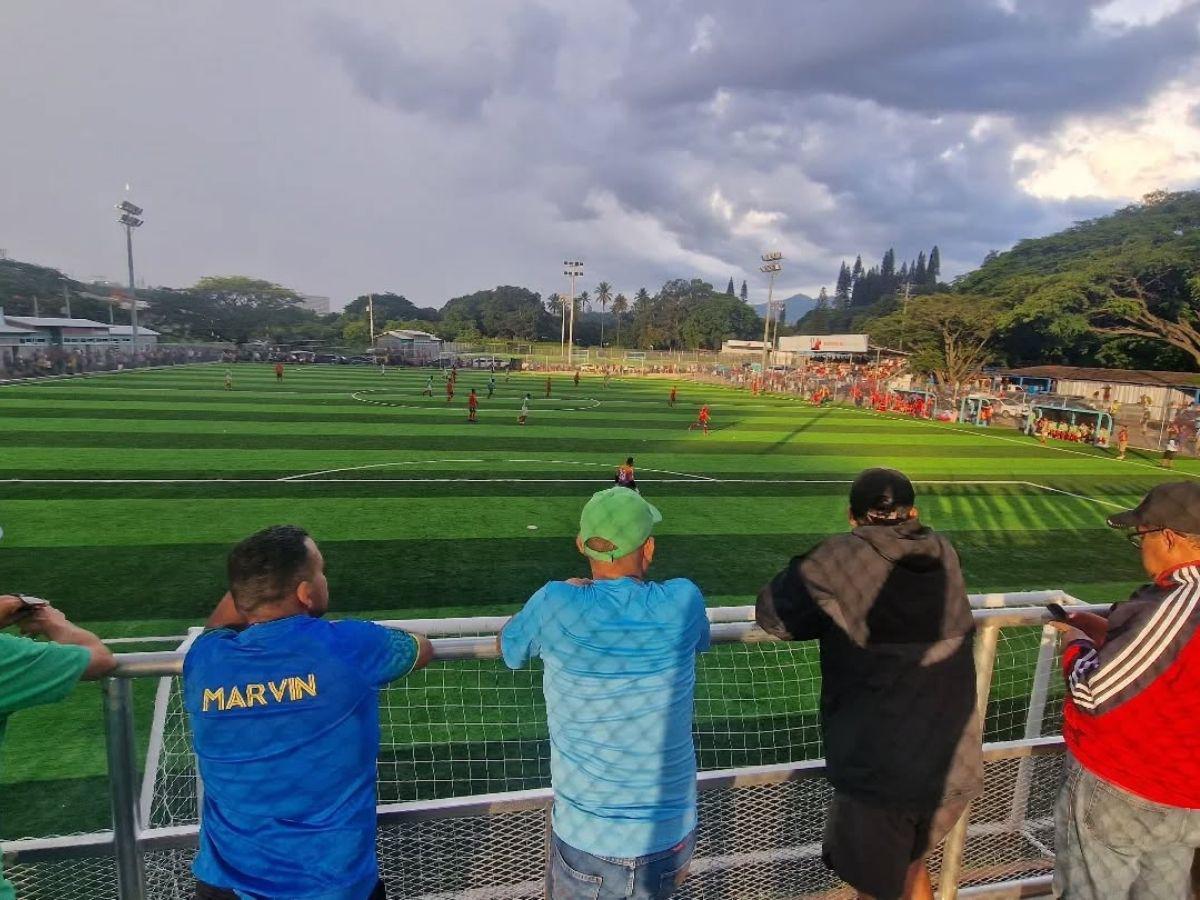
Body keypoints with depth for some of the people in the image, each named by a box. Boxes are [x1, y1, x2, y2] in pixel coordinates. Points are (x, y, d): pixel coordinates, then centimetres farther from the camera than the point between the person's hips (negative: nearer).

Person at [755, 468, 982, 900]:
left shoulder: (839, 558, -15)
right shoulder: (944, 554, -1)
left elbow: (773, 613, -6)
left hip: (880, 772, -5)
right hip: (958, 769, 5)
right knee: (909, 864, 30)